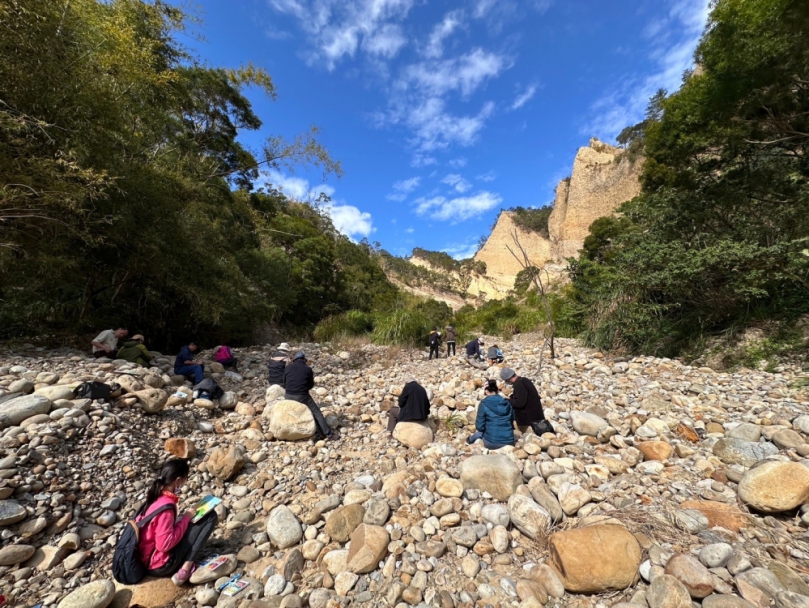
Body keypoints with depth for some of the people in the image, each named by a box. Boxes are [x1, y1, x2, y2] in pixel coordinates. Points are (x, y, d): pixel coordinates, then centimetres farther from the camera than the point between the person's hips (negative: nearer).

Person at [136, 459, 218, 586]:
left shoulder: (156, 495, -1)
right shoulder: (166, 506, -28)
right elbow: (165, 544, -26)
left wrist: (185, 518, 6)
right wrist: (186, 518, -18)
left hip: (146, 559, 9)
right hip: (160, 564, -9)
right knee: (210, 516, -13)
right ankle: (184, 571, -12)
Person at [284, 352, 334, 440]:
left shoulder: (288, 367, 7)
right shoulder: (308, 369, 1)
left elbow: (284, 383, 15)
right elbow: (311, 385, 10)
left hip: (289, 396, 3)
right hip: (303, 396, -2)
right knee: (316, 412, 7)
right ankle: (327, 433, 7)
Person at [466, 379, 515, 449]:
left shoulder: (484, 404, -12)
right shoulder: (507, 403, 1)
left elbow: (479, 426, -10)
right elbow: (511, 421, 12)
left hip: (492, 443, -3)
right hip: (509, 442, 4)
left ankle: (471, 439, 52)